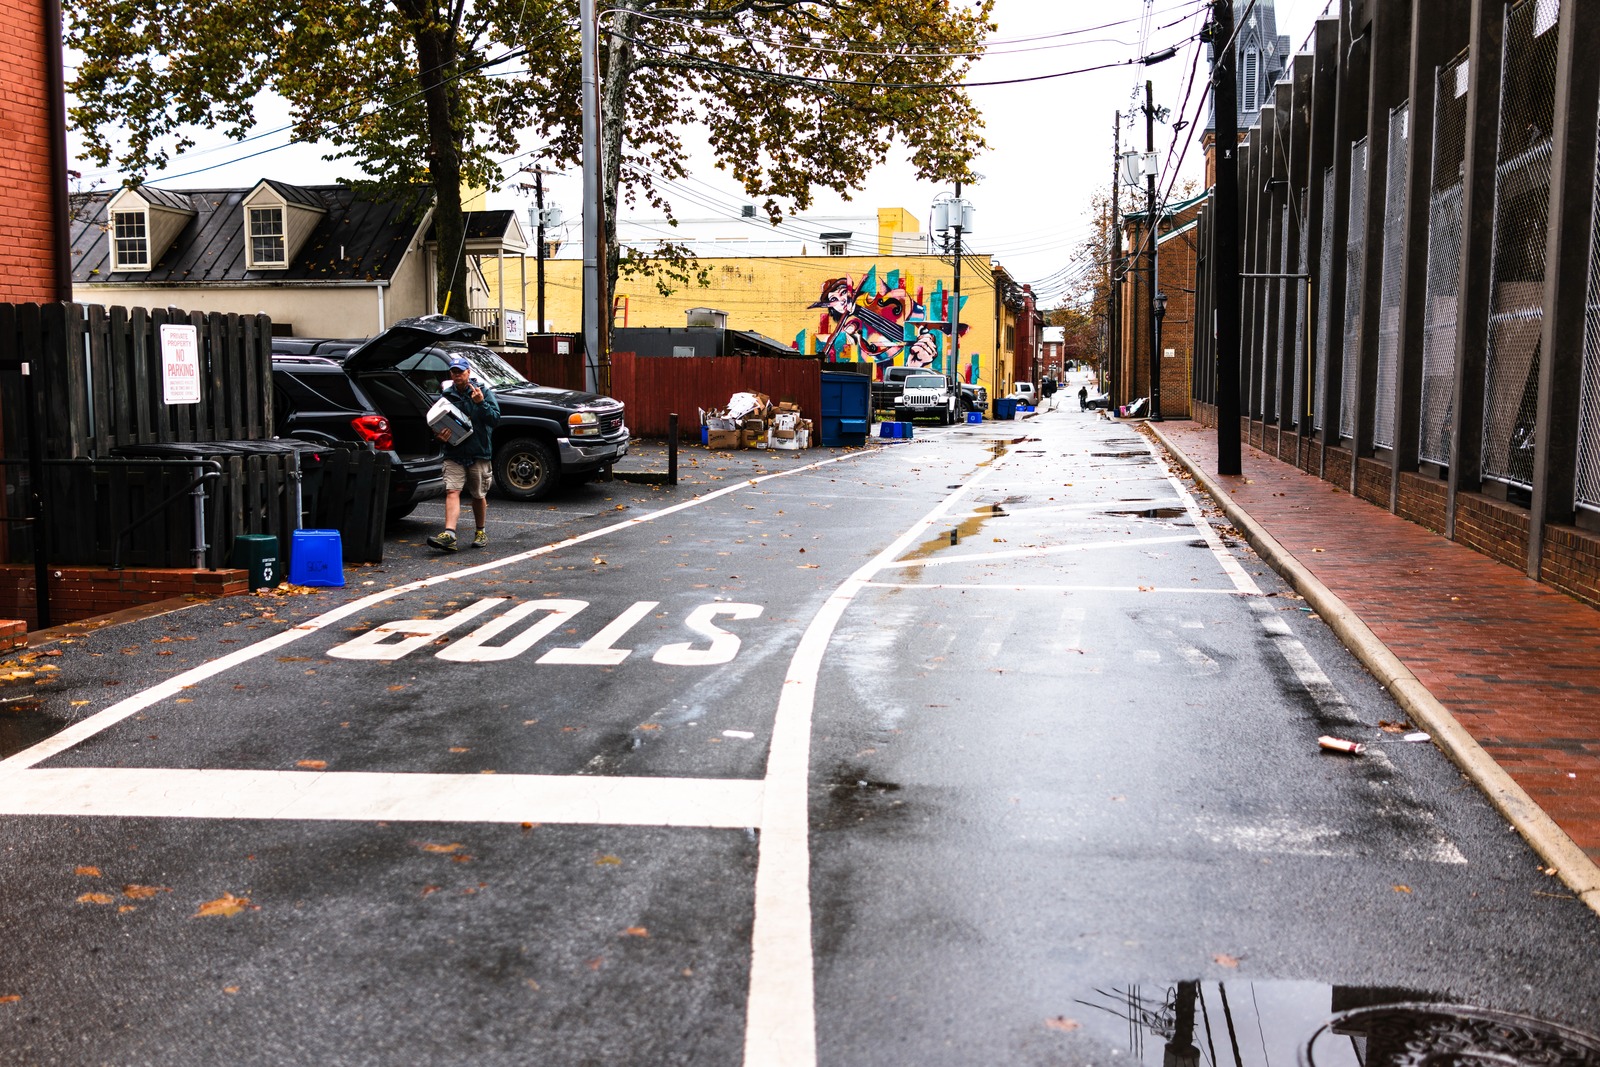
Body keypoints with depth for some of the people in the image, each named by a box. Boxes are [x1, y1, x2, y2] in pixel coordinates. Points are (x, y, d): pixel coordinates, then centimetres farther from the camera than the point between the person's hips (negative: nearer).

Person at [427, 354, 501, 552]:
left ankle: (480, 533, 29)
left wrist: (481, 403, -22)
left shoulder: (483, 391, 0)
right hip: (453, 453, 1)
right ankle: (449, 535, -24)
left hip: (478, 452, -1)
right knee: (452, 491, -14)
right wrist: (440, 435, -7)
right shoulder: (445, 395, 7)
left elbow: (495, 417, -7)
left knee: (478, 495, 11)